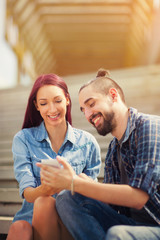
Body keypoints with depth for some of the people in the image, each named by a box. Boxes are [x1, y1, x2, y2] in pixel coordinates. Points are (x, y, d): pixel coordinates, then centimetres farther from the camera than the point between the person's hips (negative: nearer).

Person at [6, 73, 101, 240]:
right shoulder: (23, 139, 4)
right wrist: (45, 189, -30)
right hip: (32, 219, 0)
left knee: (44, 204, -32)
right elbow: (27, 193, -6)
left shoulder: (87, 142, 6)